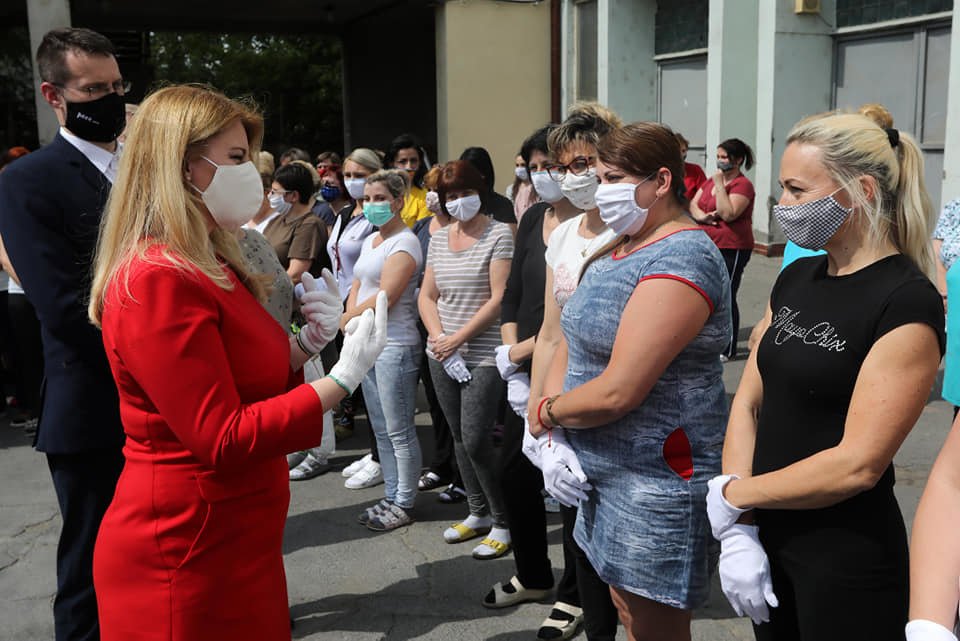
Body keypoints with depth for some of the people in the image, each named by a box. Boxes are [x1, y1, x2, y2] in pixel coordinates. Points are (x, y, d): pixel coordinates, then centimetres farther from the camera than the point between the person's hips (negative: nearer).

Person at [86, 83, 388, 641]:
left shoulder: (212, 266, 9)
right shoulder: (158, 281, -21)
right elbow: (223, 441, -24)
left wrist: (305, 343, -4)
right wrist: (343, 378, -22)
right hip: (187, 558, -9)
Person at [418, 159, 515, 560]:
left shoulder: (499, 235, -7)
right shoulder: (438, 239, 11)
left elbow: (498, 299, -13)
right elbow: (427, 295, 13)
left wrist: (457, 339, -15)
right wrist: (437, 336, -5)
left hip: (483, 356, -6)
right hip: (442, 356, 7)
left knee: (475, 439, -10)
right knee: (459, 437, 13)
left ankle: (502, 523, 8)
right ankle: (478, 513, 29)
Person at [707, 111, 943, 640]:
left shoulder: (907, 305, -17)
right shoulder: (796, 278, 5)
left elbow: (857, 465, -22)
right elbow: (748, 402, 2)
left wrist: (733, 495, -12)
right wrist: (739, 529, -8)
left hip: (847, 561, -6)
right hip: (767, 540, 6)